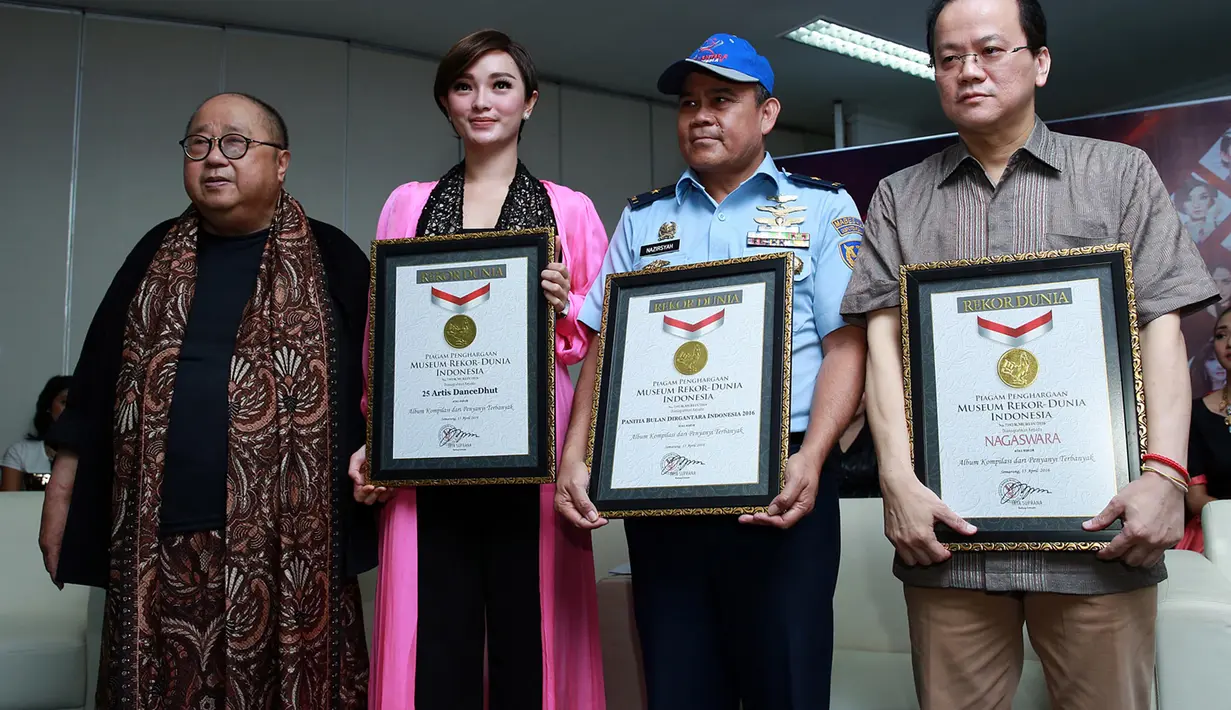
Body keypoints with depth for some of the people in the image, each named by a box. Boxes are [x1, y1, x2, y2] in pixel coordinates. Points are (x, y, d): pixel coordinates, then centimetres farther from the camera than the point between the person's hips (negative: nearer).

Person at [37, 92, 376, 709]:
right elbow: (99, 372, 17)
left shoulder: (330, 258, 3)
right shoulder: (158, 255, 14)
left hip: (289, 538, -3)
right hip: (159, 541, 3)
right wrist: (64, 480, 13)